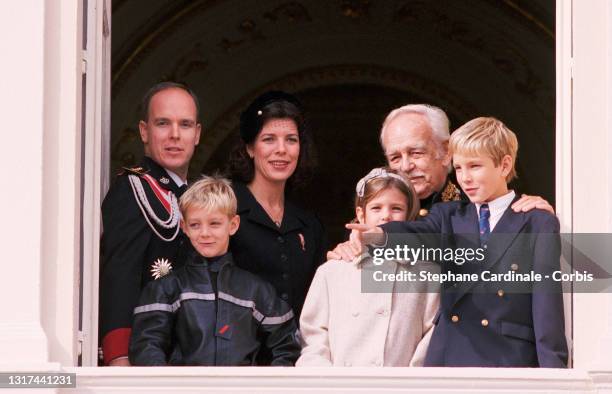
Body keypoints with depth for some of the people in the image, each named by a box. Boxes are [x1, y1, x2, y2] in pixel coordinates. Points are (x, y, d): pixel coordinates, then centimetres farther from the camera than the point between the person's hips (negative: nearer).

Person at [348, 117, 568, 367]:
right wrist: (381, 233, -30)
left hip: (508, 360, -3)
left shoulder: (539, 225, 3)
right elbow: (418, 232, -6)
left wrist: (552, 366, -14)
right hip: (448, 357, 4)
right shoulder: (449, 215, 15)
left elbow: (546, 298, -4)